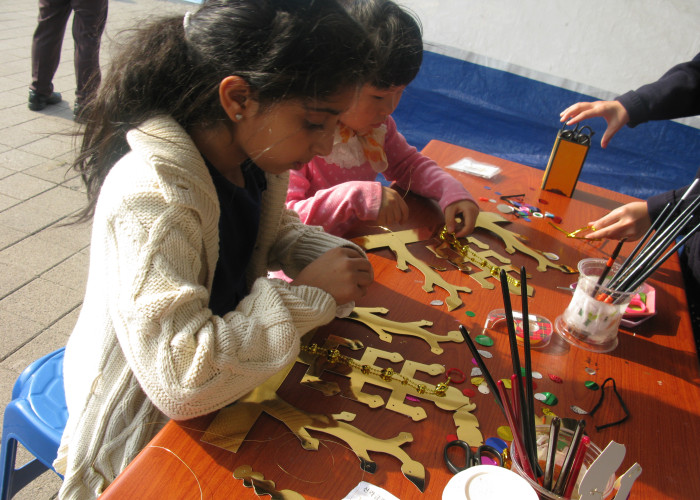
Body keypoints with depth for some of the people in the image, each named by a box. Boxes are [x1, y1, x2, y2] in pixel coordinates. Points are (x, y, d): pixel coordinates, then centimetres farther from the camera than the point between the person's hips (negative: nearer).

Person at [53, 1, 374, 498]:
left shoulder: (256, 154, -9)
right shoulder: (151, 195, -33)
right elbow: (182, 383, -39)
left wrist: (331, 253, -9)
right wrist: (309, 295, -30)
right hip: (147, 427, -7)